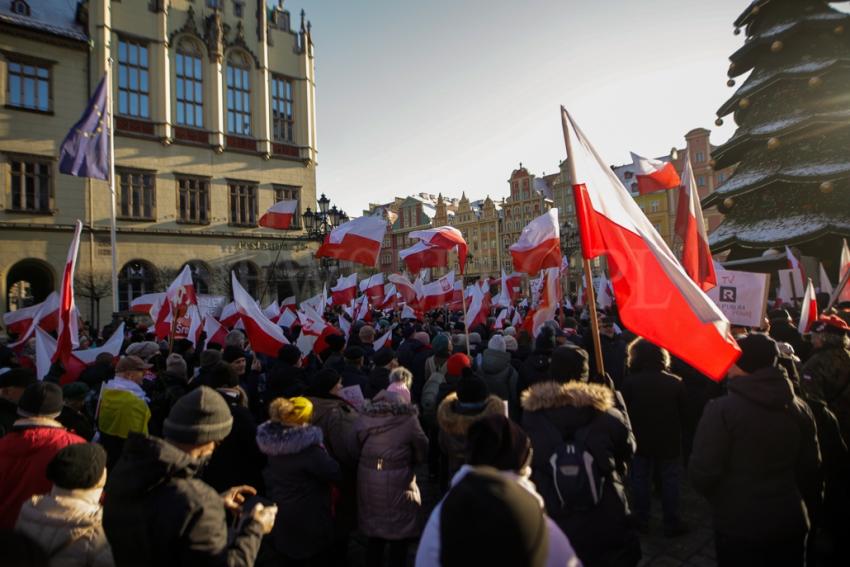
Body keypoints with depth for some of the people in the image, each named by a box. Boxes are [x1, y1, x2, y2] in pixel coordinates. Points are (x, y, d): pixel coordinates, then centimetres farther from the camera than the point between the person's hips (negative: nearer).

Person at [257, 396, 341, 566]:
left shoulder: (272, 442, -7)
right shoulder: (308, 448, -29)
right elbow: (336, 474, -21)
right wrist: (322, 452, -8)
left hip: (281, 520, 7)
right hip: (309, 522, -6)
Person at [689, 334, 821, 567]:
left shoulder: (721, 409, -20)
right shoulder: (800, 408, -2)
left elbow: (702, 473, -19)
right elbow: (810, 470, 7)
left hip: (738, 525, -4)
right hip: (791, 522, 5)